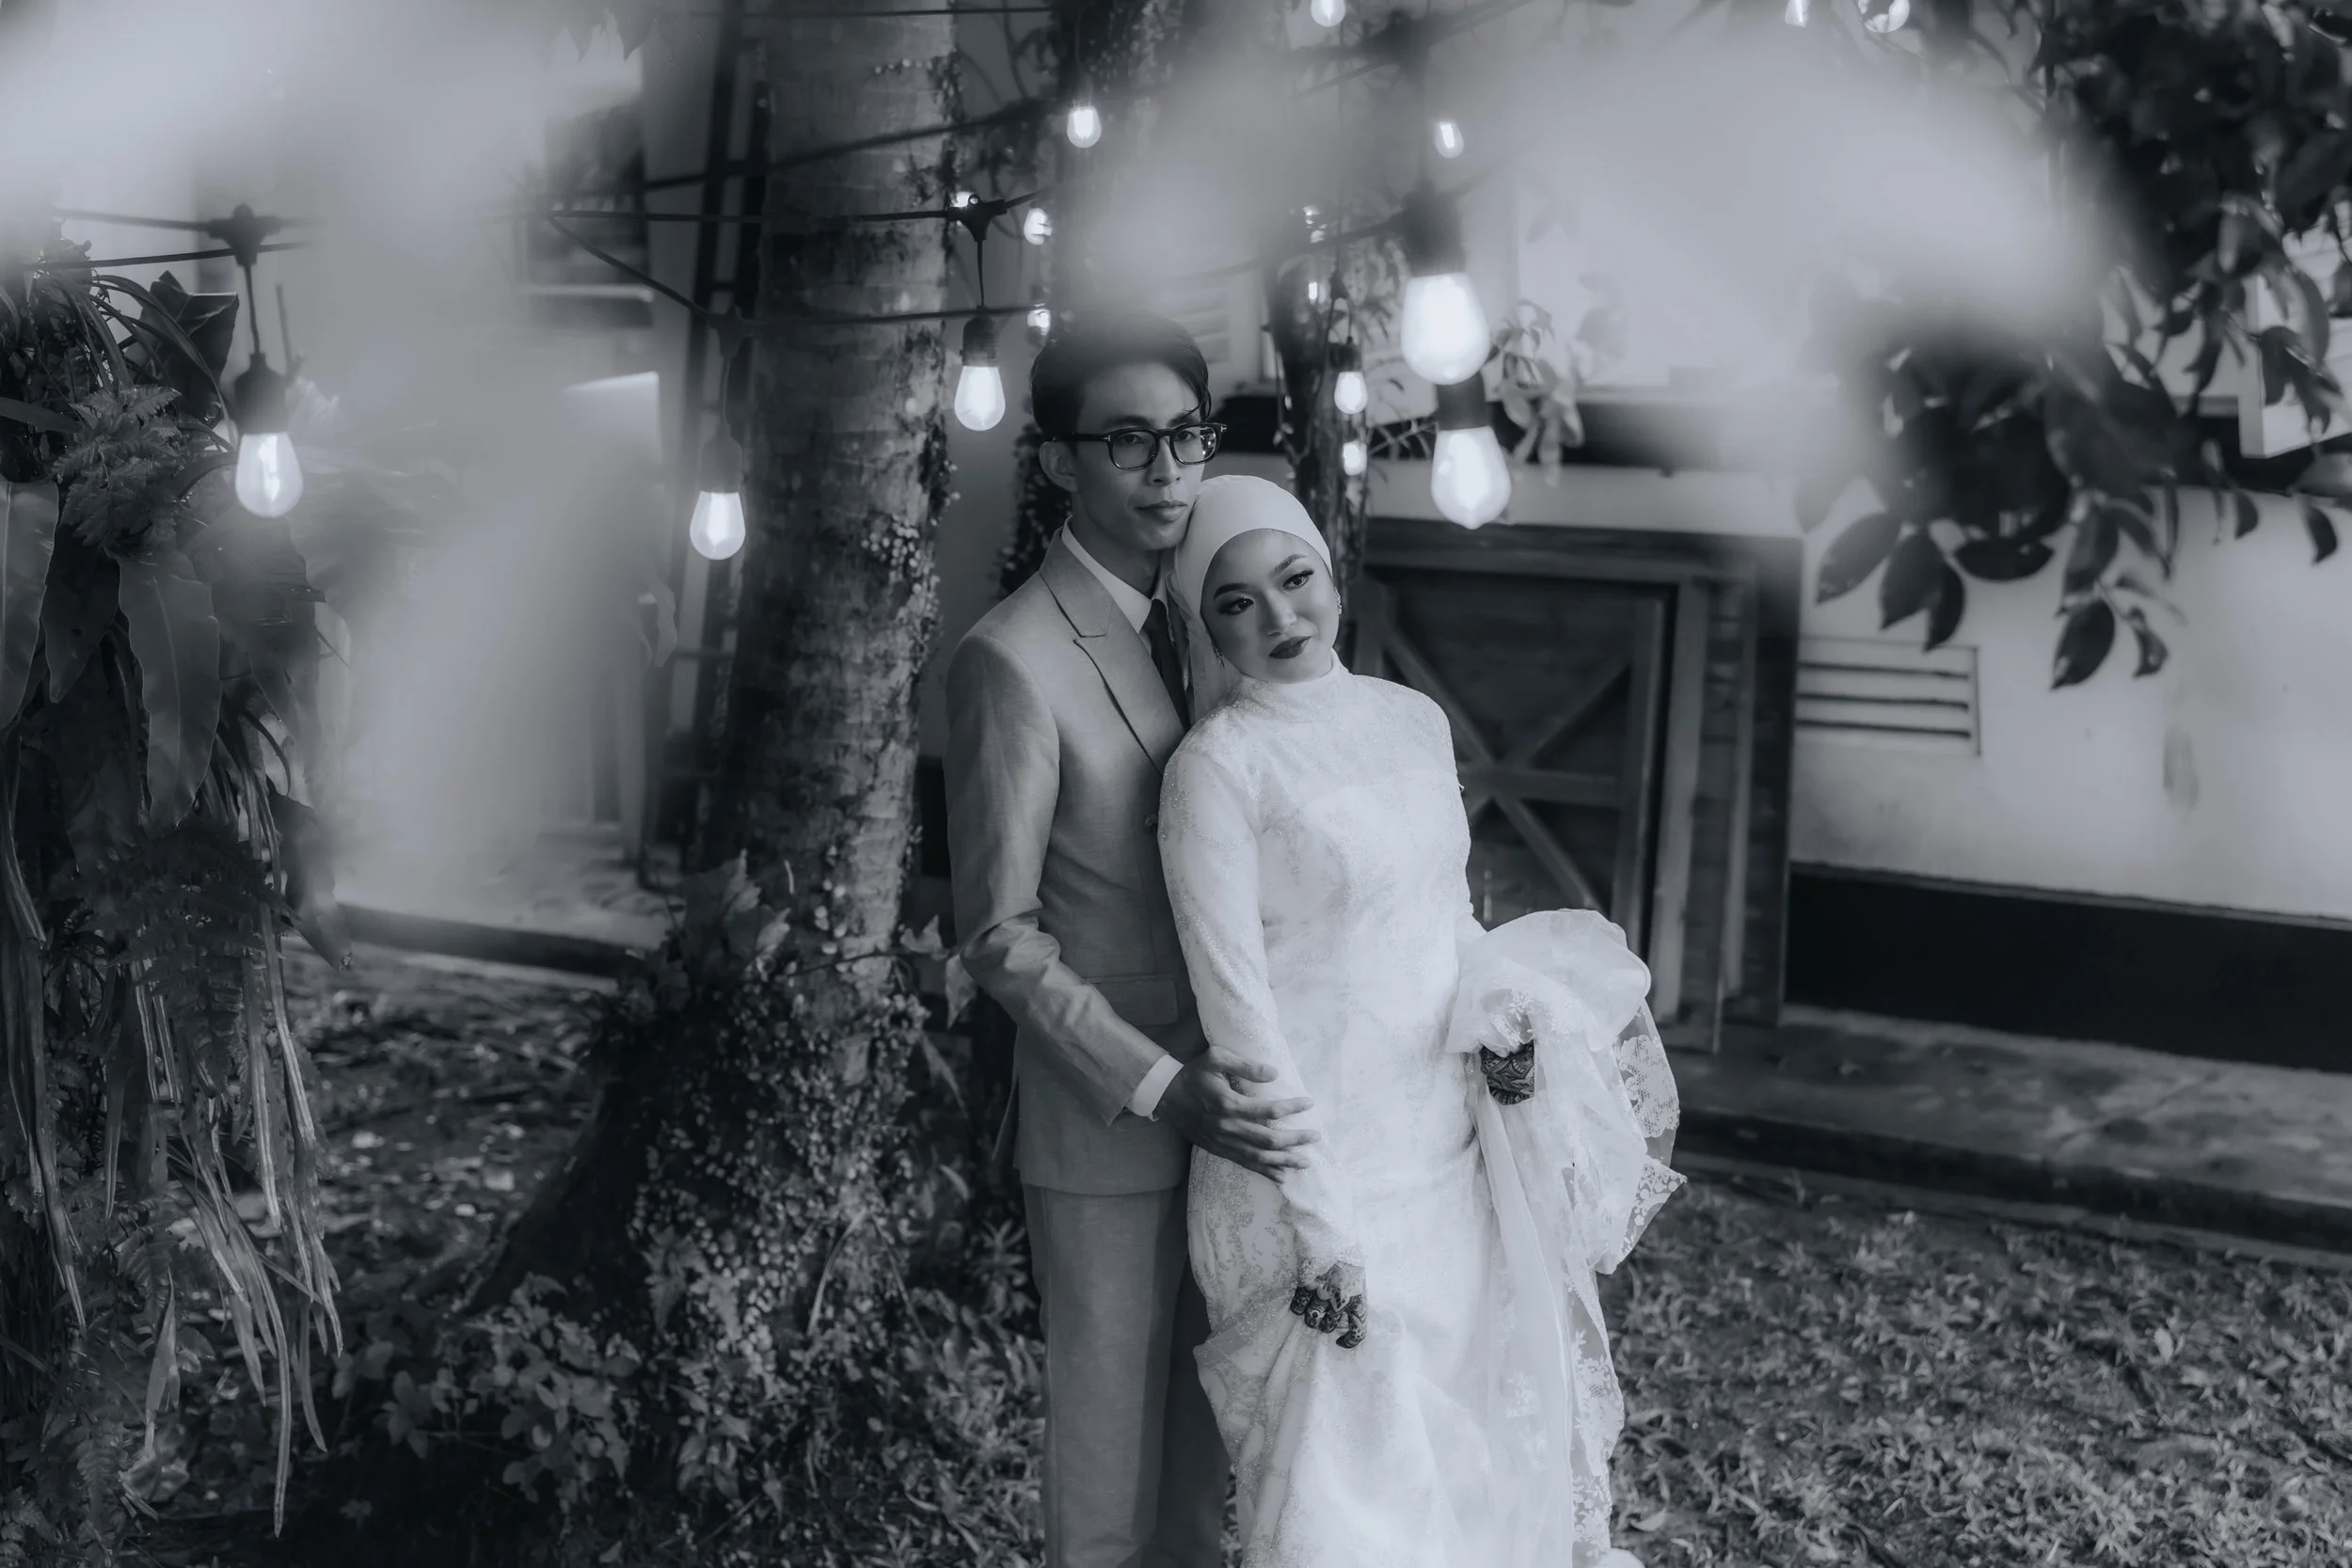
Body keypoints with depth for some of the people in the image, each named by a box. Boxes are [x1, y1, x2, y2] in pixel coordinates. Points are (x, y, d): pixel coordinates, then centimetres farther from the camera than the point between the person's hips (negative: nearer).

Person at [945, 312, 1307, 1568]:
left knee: (1206, 1424, 18)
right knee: (1110, 1439, 7)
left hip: (1224, 1107, 7)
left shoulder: (1192, 622, 8)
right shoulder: (1014, 660, -16)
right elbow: (998, 934, -15)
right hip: (1104, 1126, -7)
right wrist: (1160, 1088, -22)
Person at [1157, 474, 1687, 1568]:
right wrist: (1318, 1224, -17)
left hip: (1456, 1150, 6)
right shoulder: (1217, 767, -12)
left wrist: (1502, 1008, -4)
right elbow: (1238, 1006, -14)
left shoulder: (1414, 720, 7)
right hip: (1318, 1162, -6)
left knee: (1485, 1451, 14)